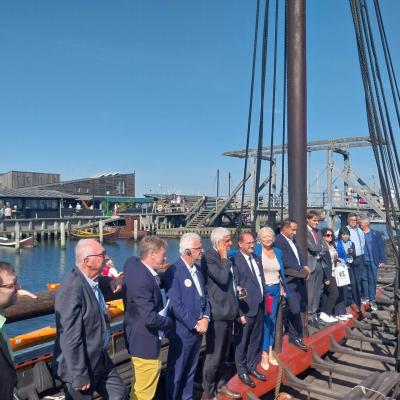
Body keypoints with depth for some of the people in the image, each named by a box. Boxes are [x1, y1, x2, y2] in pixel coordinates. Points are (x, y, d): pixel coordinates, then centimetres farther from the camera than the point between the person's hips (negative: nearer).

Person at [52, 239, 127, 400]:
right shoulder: (71, 290, -30)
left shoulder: (94, 280, -2)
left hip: (100, 359, 9)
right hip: (79, 365, -8)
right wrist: (80, 377, -21)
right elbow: (71, 339, -27)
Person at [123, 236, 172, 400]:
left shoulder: (132, 263, -5)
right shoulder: (142, 280, -31)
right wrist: (168, 322, -11)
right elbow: (150, 318, -30)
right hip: (145, 342, -9)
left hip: (137, 337, 10)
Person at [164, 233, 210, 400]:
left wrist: (205, 318, -5)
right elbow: (176, 306, -21)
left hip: (198, 329, 8)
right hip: (182, 332, -7)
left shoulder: (197, 271, 8)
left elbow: (204, 297, 11)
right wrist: (195, 324, -16)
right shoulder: (173, 272, -18)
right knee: (176, 373, 11)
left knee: (190, 370, 22)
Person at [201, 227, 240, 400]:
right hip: (217, 313, -8)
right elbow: (222, 278, -29)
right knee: (214, 355, 3)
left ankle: (220, 384, 35)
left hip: (227, 312, 8)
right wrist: (224, 258, -18)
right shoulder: (209, 257, -17)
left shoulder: (222, 257, 10)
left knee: (223, 354, 20)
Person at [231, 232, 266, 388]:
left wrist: (264, 302, 10)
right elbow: (234, 288, -15)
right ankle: (242, 370, 26)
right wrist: (239, 312, -16)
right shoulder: (235, 261, -14)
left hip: (259, 306, 7)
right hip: (246, 308, -7)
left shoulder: (257, 259, 10)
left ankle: (252, 367, 35)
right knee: (242, 341, 9)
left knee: (255, 340, 18)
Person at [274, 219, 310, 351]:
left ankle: (295, 334, 25)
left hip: (299, 277, 9)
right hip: (289, 279, -9)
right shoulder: (278, 241, -15)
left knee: (298, 308, 11)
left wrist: (304, 266, 2)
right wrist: (302, 269, -12)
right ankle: (295, 336, 9)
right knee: (295, 309, -6)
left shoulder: (292, 239, 15)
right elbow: (285, 261, -19)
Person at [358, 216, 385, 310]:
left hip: (372, 261, -2)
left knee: (372, 279, 2)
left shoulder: (376, 234, -2)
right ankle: (365, 297, 20)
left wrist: (382, 260, -5)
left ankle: (372, 300, 8)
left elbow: (381, 247, -1)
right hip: (362, 261, 2)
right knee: (364, 279, 9)